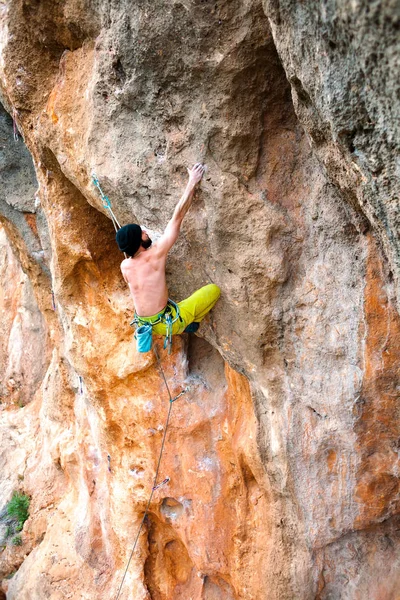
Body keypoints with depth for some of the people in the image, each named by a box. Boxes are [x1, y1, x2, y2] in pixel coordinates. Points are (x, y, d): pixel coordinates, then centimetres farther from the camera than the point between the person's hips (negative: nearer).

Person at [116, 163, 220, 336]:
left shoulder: (124, 266, -4)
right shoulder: (154, 254, -22)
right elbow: (177, 217, -19)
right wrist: (192, 182, -13)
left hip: (145, 325, 7)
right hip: (166, 324, -7)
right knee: (213, 290, 0)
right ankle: (188, 323, 11)